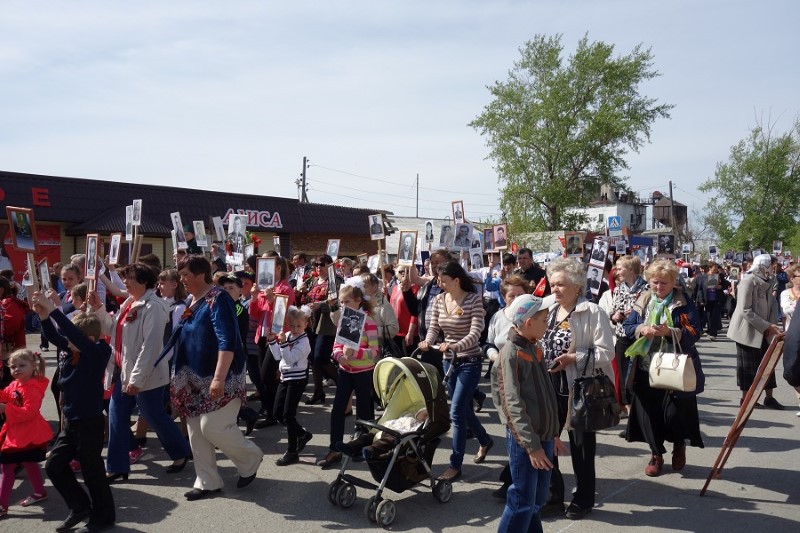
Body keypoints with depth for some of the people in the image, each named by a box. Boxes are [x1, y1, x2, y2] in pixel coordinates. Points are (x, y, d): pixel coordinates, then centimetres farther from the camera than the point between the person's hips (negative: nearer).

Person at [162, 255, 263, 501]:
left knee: (212, 427, -10)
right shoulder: (192, 301, 11)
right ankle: (207, 482, 21)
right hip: (195, 378, 9)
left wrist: (219, 377, -31)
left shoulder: (217, 298, -17)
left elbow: (227, 341, -25)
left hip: (218, 377, -9)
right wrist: (182, 377, 19)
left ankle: (250, 458, 16)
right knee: (196, 431, 10)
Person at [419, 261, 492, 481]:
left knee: (456, 412, -9)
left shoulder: (474, 300, -16)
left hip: (470, 362, -6)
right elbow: (433, 328, 0)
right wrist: (428, 341, -22)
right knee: (463, 408, 18)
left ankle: (455, 465, 3)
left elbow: (475, 333, -24)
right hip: (449, 361, 6)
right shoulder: (439, 300, 0)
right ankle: (485, 441, 45)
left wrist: (456, 346, -41)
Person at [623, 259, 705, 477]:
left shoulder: (684, 303, -5)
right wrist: (641, 329, -15)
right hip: (646, 369, 4)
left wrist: (669, 332, -26)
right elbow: (627, 326, 6)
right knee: (648, 411, 7)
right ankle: (656, 453, 25)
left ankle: (679, 447, 31)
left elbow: (694, 333, -12)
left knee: (675, 412, 1)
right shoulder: (642, 301, 7)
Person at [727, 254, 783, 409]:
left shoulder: (767, 282, 7)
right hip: (747, 331, -7)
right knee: (748, 366, 3)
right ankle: (745, 398, 14)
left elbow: (773, 304, 6)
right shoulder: (747, 282, -17)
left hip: (763, 331, 7)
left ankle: (769, 398, 18)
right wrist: (767, 326, -22)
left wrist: (772, 324, -11)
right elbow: (745, 310, -22)